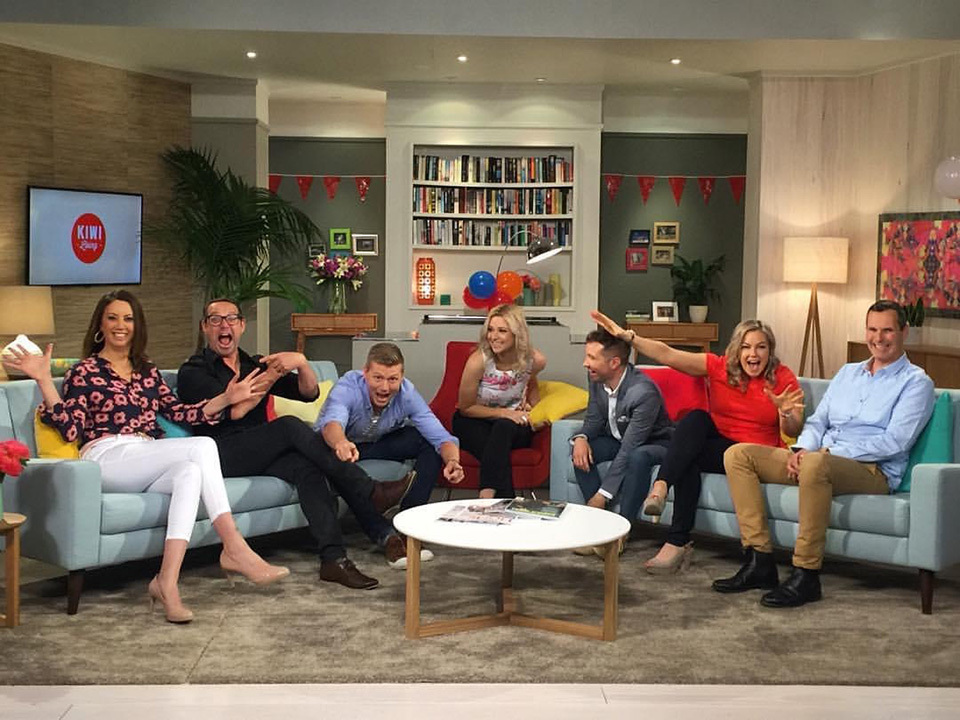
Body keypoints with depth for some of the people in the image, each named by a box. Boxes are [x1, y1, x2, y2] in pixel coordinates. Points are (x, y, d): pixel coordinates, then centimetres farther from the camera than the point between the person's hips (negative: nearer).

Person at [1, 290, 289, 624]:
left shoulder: (148, 372, 26)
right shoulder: (84, 371, 11)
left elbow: (179, 412, 14)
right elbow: (71, 430, -3)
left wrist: (226, 398, 7)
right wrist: (44, 381, -10)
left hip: (147, 465, 5)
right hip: (107, 459, -5)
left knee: (190, 471, -33)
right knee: (203, 447, -26)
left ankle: (167, 581, -40)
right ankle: (235, 549, -31)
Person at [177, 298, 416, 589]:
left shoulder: (255, 365, 24)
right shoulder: (192, 372, 6)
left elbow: (310, 392, 14)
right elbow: (234, 410, -12)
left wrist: (301, 363, -6)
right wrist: (273, 374, -7)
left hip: (261, 455, 5)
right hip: (221, 454, -5)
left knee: (305, 466, -28)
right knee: (290, 426, -28)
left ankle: (334, 558, -41)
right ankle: (371, 493, -27)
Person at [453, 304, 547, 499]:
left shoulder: (534, 360, -12)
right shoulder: (478, 361, -22)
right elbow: (465, 408, -8)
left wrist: (533, 407, 2)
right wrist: (504, 413, -14)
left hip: (514, 425, 2)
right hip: (474, 424, -2)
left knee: (503, 428, -36)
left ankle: (487, 496, -42)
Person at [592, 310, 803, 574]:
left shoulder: (783, 378, -4)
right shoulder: (719, 367, 0)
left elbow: (793, 432, -3)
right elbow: (667, 355, -10)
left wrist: (786, 412, -25)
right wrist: (627, 336, -20)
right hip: (714, 443, 3)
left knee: (689, 458, -27)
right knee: (697, 417, -28)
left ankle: (677, 542, -26)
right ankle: (660, 488, -33)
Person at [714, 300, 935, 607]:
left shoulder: (916, 382, 3)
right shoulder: (847, 372, 24)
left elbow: (895, 441, -10)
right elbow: (818, 420, 20)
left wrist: (829, 452, -16)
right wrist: (801, 450, -4)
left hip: (872, 470, -7)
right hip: (820, 458, 7)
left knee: (816, 464, -41)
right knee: (737, 455, -8)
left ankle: (806, 576, -33)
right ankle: (760, 562, -16)